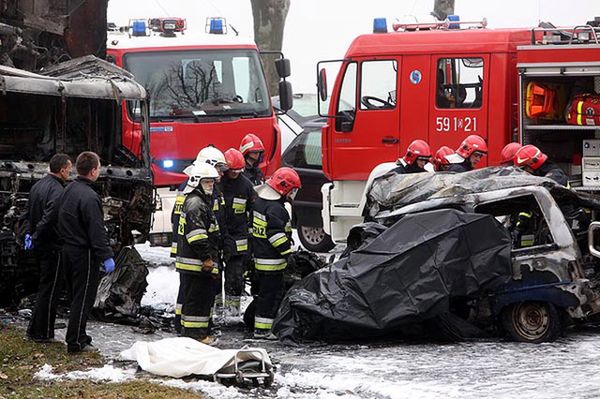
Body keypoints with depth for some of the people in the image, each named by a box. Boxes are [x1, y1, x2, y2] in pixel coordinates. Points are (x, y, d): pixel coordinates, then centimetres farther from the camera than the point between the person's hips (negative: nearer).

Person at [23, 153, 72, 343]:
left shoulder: (38, 186, 10)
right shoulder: (57, 191, -22)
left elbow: (28, 213, 17)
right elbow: (49, 219, -27)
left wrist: (29, 234, 15)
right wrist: (35, 236, -15)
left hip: (39, 246, 9)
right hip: (53, 247, -9)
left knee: (44, 287, 19)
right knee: (49, 290, 0)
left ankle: (34, 329, 24)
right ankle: (42, 333, 4)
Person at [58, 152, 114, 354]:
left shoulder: (69, 191, 9)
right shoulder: (89, 197, -21)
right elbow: (97, 231, -23)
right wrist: (106, 256, -20)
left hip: (68, 250, 9)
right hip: (84, 253, -9)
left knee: (76, 297, 17)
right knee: (83, 299, -2)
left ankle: (79, 336, 25)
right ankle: (76, 342, 0)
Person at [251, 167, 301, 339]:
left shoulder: (260, 201, 13)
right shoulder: (275, 208, -19)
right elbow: (277, 235, -23)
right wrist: (289, 253, -18)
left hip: (260, 255, 10)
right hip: (272, 260, -10)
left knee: (264, 291, 16)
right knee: (271, 293, -5)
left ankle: (261, 327, 21)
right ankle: (262, 329, -5)